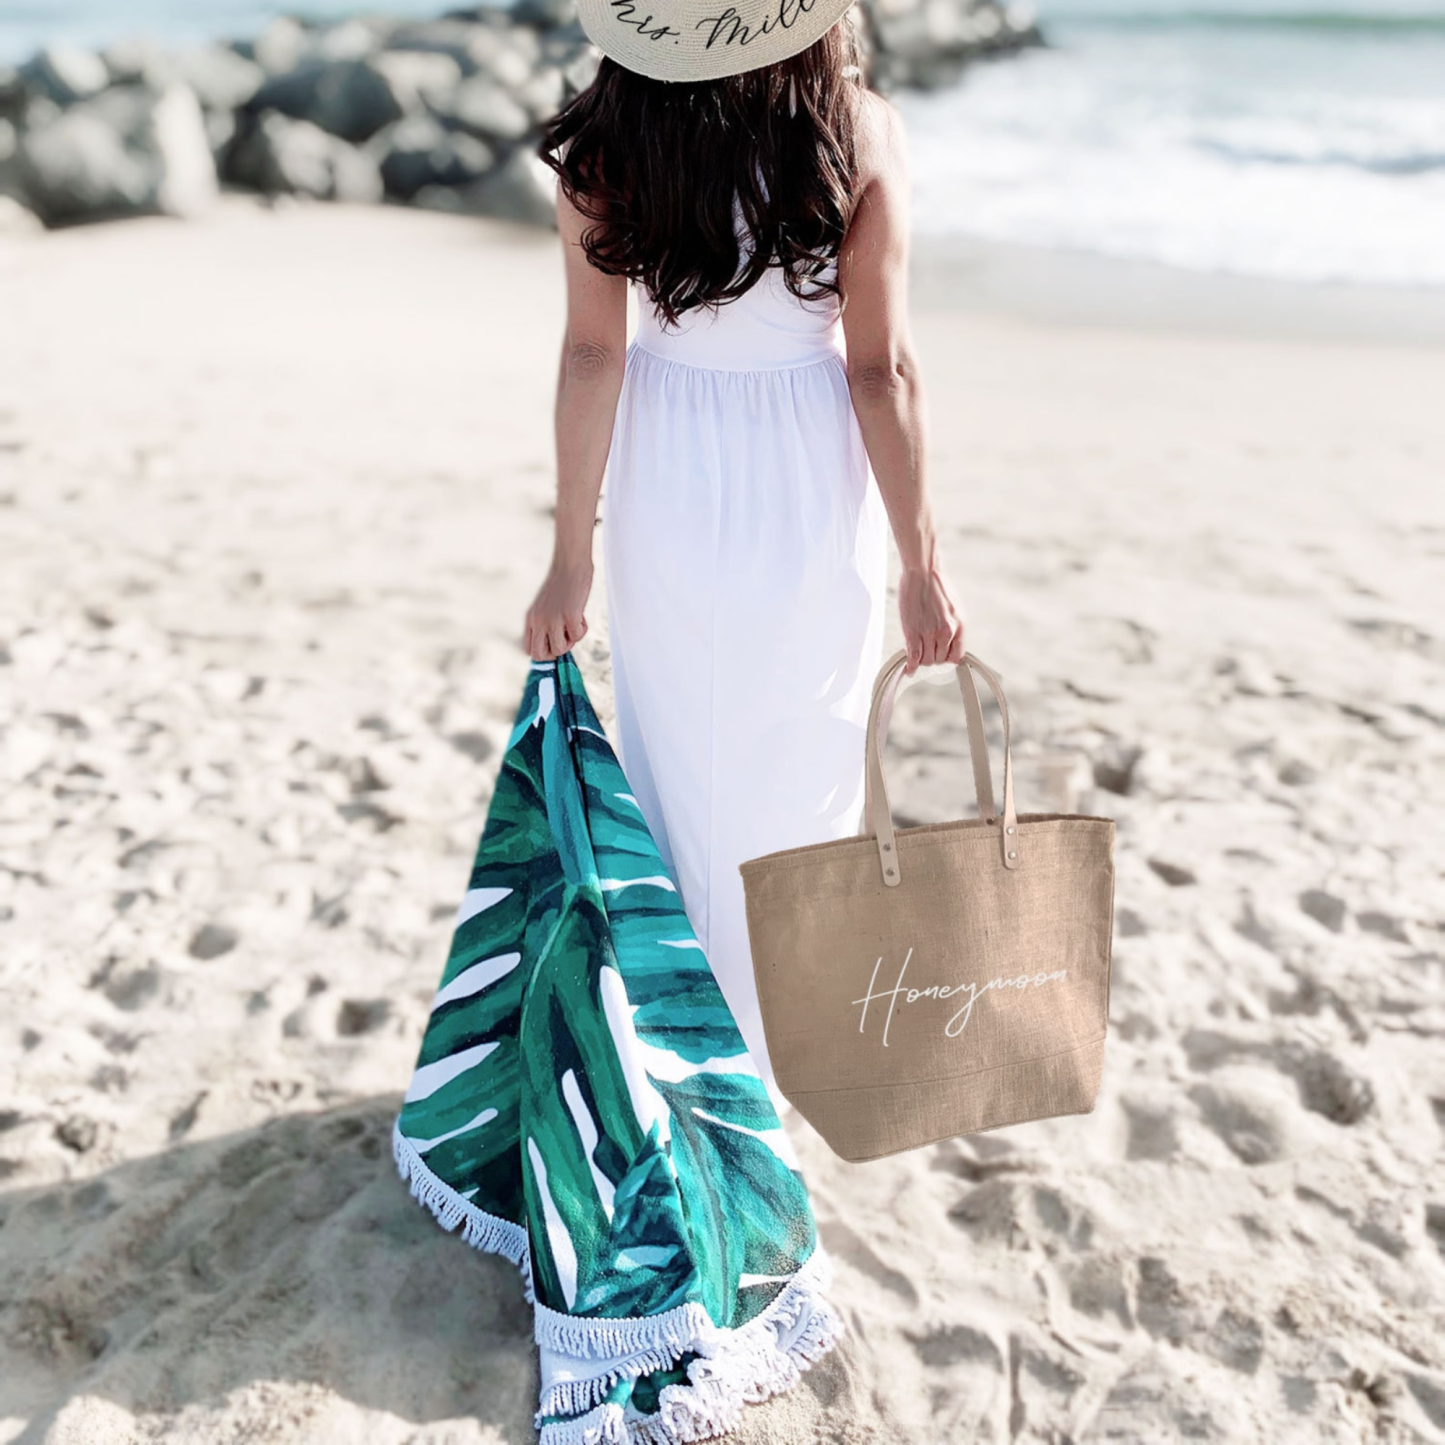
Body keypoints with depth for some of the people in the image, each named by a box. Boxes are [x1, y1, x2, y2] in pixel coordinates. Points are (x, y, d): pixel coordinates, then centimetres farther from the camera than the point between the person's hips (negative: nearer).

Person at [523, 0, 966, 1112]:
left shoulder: (602, 142, -10)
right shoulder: (860, 133, -13)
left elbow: (594, 355, -8)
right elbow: (883, 371, -12)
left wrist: (575, 553, 0)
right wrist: (922, 564, -4)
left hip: (666, 486, 1)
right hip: (813, 490, -1)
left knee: (680, 765, 18)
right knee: (800, 770, 16)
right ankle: (785, 1052, 35)